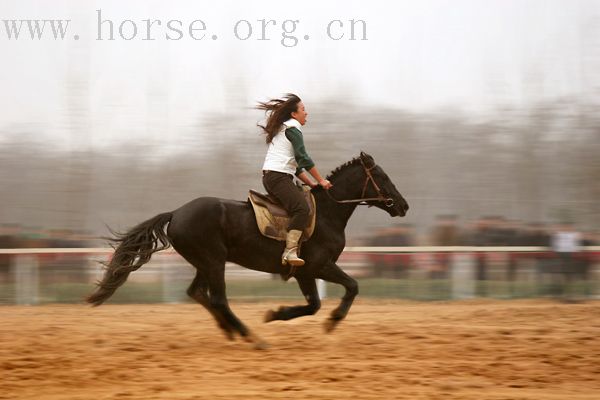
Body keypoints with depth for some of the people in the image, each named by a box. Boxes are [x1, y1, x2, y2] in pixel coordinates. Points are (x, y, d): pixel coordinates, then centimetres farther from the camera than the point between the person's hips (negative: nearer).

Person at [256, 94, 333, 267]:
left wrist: (310, 183, 21)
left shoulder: (282, 129, 28)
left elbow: (295, 164, 28)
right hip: (279, 176, -11)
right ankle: (290, 251, -35)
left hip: (269, 177, 11)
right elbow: (303, 158, -9)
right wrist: (320, 181, -3)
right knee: (302, 208, -24)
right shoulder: (292, 128, -2)